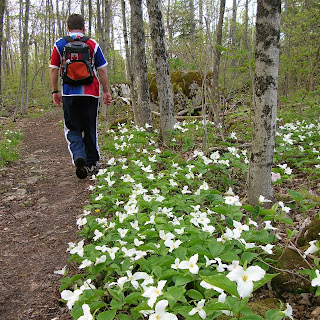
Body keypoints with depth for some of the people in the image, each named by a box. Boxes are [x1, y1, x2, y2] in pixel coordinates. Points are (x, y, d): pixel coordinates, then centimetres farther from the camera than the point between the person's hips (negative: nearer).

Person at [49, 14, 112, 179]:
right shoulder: (92, 44, 3)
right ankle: (91, 164, 17)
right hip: (91, 93, 1)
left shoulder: (59, 45, 4)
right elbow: (102, 70, 3)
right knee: (90, 129, 11)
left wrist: (55, 91, 11)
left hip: (70, 93, 0)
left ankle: (78, 156, -17)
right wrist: (106, 91, 9)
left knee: (72, 129, 8)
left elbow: (54, 69, 3)